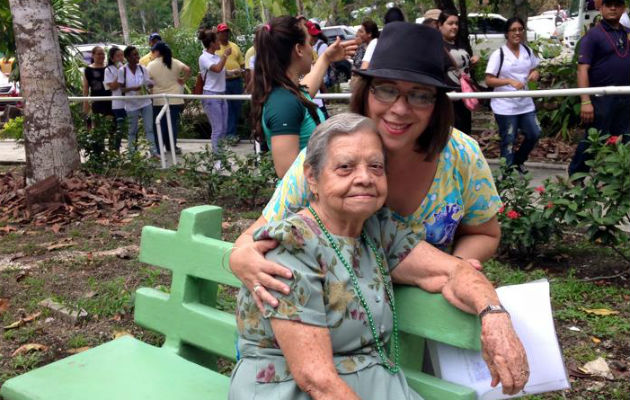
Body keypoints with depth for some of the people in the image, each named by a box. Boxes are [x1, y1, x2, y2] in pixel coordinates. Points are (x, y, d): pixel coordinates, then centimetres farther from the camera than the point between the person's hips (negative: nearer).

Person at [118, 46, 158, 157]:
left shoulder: (142, 69, 1)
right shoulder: (122, 70, -7)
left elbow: (148, 84, 7)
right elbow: (121, 89, -5)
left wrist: (150, 85, -17)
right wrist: (132, 88, -22)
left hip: (146, 103, 2)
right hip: (131, 105, -2)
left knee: (149, 129, 2)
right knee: (132, 131, 8)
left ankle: (154, 152, 6)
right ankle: (132, 154, 18)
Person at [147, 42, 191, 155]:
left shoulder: (152, 65, -5)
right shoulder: (175, 62, 1)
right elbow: (187, 69, -11)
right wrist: (183, 81, 0)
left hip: (159, 100, -1)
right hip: (175, 99, 2)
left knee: (161, 124, 6)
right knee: (173, 123, 8)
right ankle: (172, 147, 10)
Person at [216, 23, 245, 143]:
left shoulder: (235, 46, 13)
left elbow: (242, 62, 16)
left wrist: (241, 70, -1)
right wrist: (225, 72, -21)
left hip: (237, 80, 5)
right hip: (223, 82, -5)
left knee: (237, 107, 10)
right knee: (227, 108, -2)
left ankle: (232, 130, 24)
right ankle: (231, 134, 3)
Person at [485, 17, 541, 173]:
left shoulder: (528, 51, 6)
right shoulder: (498, 54, -11)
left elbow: (534, 69, 20)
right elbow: (488, 80, -13)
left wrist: (535, 73, -5)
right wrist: (510, 81, -26)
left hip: (525, 103, 6)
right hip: (505, 106, -6)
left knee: (534, 134, 10)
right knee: (508, 141, 3)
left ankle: (518, 160, 33)